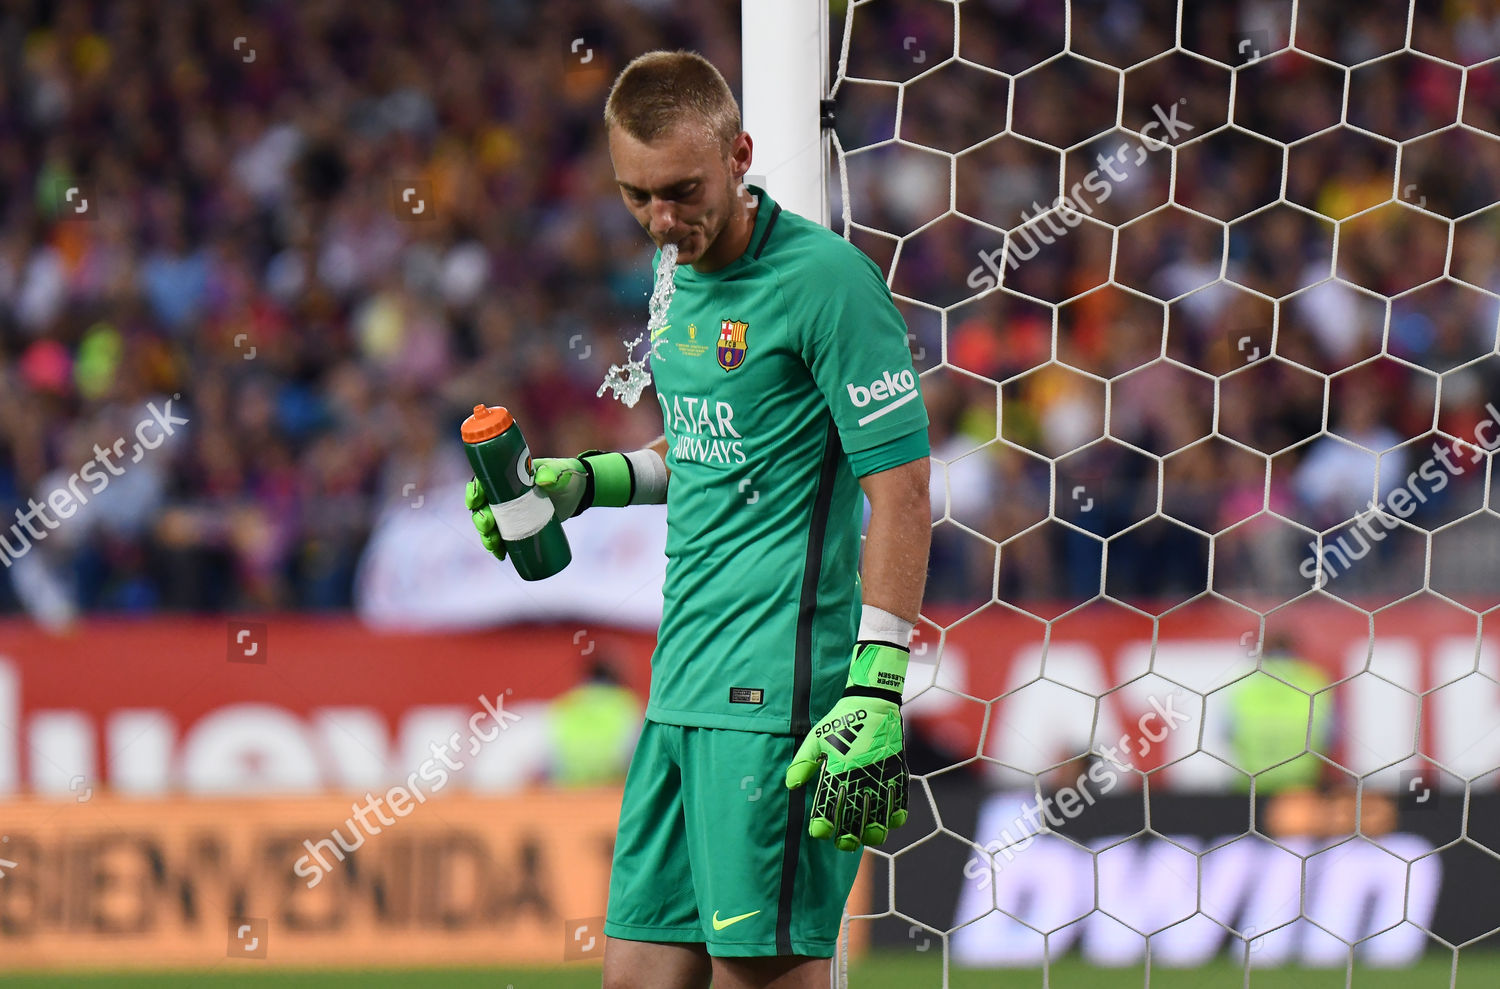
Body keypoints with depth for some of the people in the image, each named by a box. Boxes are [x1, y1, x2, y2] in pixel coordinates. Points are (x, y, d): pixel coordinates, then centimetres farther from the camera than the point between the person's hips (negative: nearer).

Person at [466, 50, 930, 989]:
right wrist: (585, 481, 16)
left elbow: (900, 487, -13)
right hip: (682, 690, 8)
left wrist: (875, 694, -18)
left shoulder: (825, 278, -11)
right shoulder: (684, 278, 15)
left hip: (775, 695, -8)